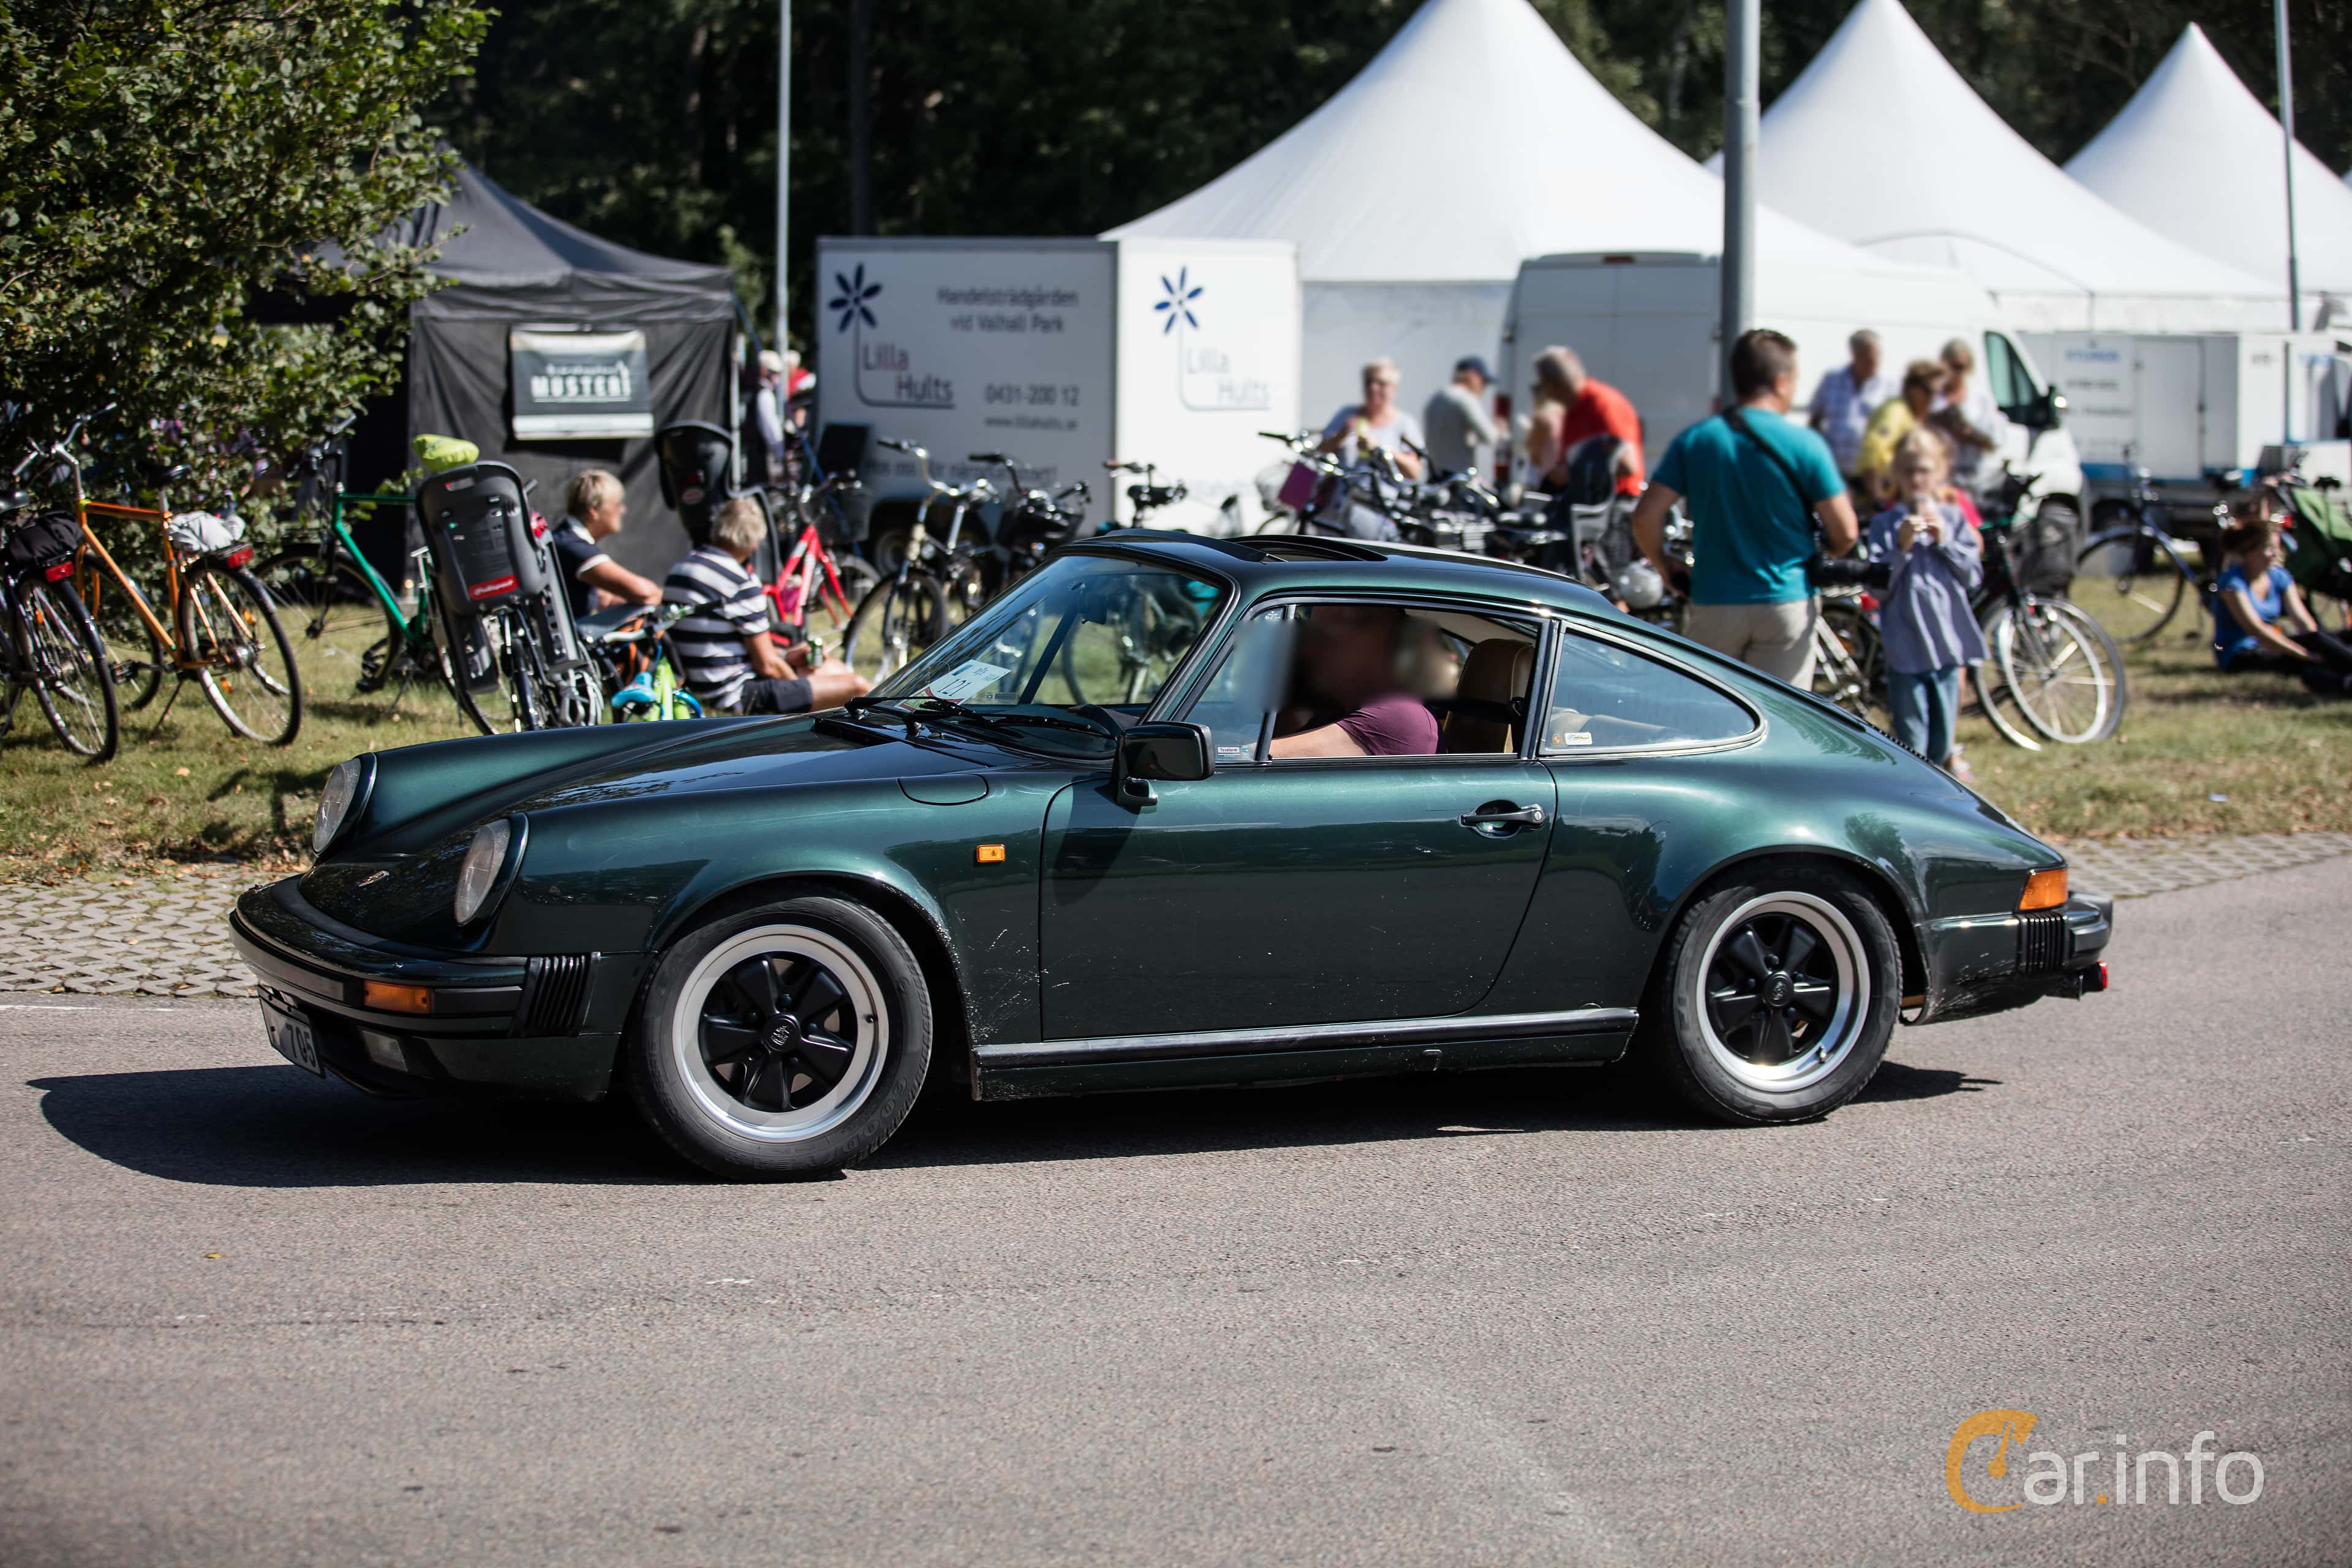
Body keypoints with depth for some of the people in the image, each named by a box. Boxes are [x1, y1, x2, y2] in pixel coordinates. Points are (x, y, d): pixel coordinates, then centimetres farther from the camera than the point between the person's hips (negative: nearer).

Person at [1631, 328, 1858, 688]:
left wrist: (1666, 571, 11)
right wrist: (1817, 557, 16)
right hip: (1788, 604, -2)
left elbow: (1646, 518, -6)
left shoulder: (1694, 440, 0)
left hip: (1713, 605, 2)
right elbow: (1844, 534, -6)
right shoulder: (1804, 444, -6)